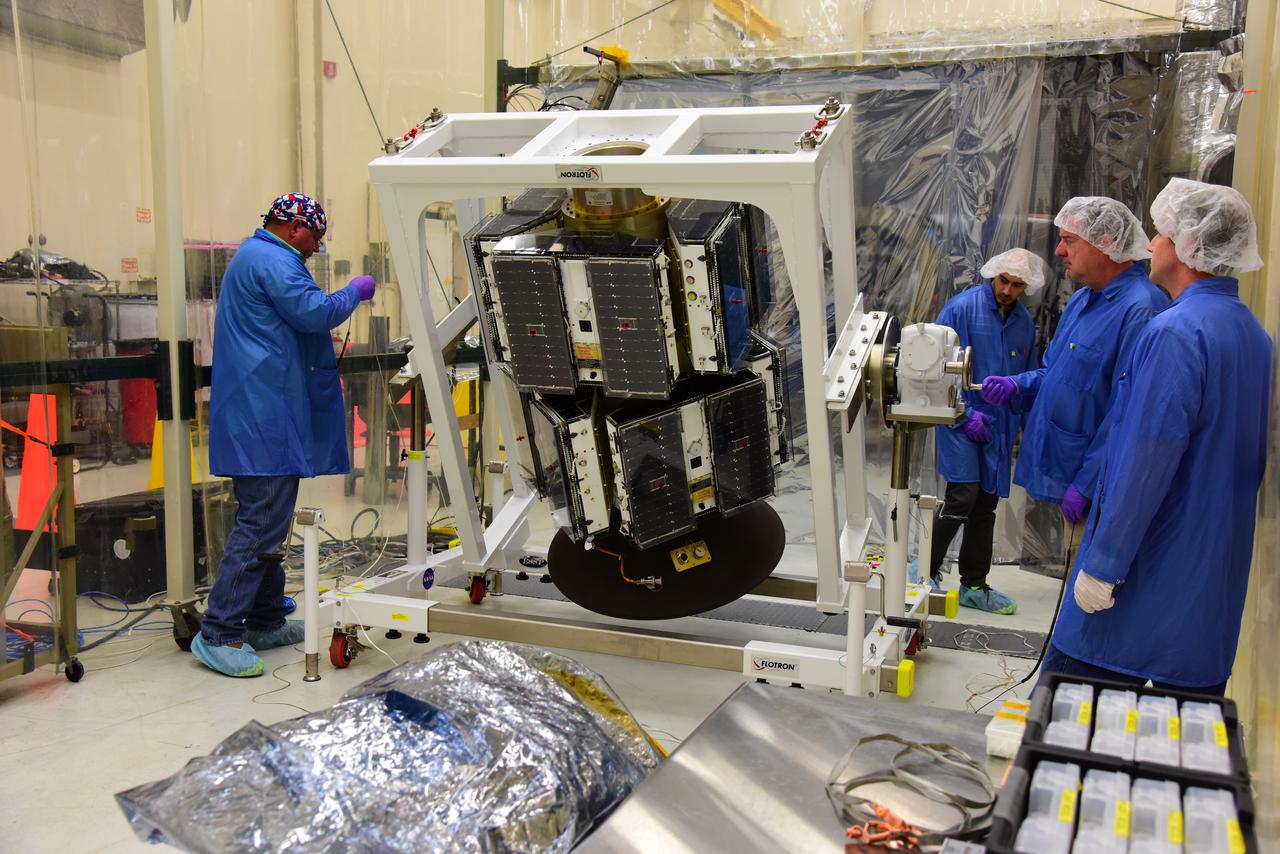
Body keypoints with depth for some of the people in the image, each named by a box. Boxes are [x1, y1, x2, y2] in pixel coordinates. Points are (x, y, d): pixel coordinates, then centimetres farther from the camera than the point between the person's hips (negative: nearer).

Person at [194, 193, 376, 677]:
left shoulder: (254, 255, 25)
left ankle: (266, 622, 22)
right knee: (262, 522, -11)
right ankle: (218, 633, -9)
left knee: (265, 519, 15)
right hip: (265, 414, -12)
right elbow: (314, 312, -19)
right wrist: (354, 292, -3)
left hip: (259, 414, 12)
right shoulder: (273, 260, -10)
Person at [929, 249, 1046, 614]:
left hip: (1000, 426, 6)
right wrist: (965, 414, -14)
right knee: (963, 495, -14)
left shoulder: (1024, 322, 9)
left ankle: (974, 586, 21)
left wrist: (1028, 423, 11)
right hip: (961, 420, -6)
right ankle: (928, 570, 4)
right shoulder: (962, 307, -9)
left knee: (986, 505, 10)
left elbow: (1029, 378, 18)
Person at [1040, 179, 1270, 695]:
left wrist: (1102, 564, -18)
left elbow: (1146, 462, -22)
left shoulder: (1175, 333, -17)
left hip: (1149, 573, -9)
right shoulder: (1253, 334, 11)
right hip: (1218, 575, 9)